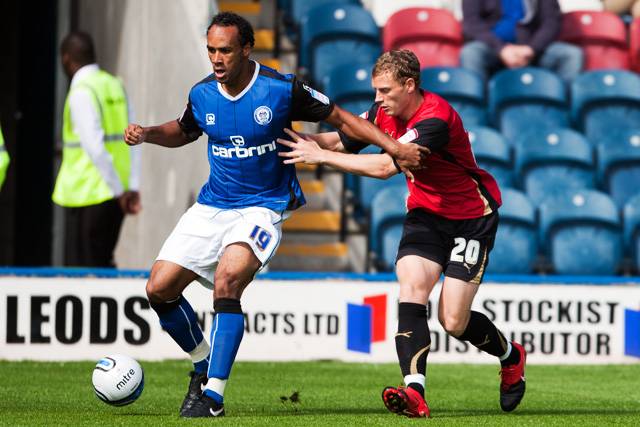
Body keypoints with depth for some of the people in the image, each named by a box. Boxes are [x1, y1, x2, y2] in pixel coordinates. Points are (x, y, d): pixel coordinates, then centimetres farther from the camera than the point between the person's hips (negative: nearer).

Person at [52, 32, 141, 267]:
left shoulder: (81, 93, -14)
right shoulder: (116, 85, 10)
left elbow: (95, 147, -21)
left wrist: (119, 190, -16)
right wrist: (132, 187, 6)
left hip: (88, 194, -8)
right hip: (112, 195, 8)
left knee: (82, 270, -1)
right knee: (102, 264, 16)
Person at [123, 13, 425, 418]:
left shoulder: (283, 88, -14)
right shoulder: (202, 94, -1)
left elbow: (341, 118, -4)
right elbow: (183, 131, 21)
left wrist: (394, 147, -13)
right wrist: (147, 134, 1)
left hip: (262, 208, -5)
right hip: (212, 206, 5)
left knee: (226, 281, -29)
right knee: (159, 289, -4)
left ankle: (213, 395, -25)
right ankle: (203, 365, 21)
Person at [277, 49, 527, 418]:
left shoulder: (436, 119, -30)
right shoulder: (386, 111, -5)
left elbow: (384, 166, -36)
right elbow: (344, 140, 3)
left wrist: (322, 156, -32)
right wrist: (309, 140, -18)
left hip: (472, 218, -6)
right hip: (426, 213, 6)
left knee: (454, 321, -7)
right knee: (411, 290, -19)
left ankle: (512, 357, 25)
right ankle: (415, 393, -28)